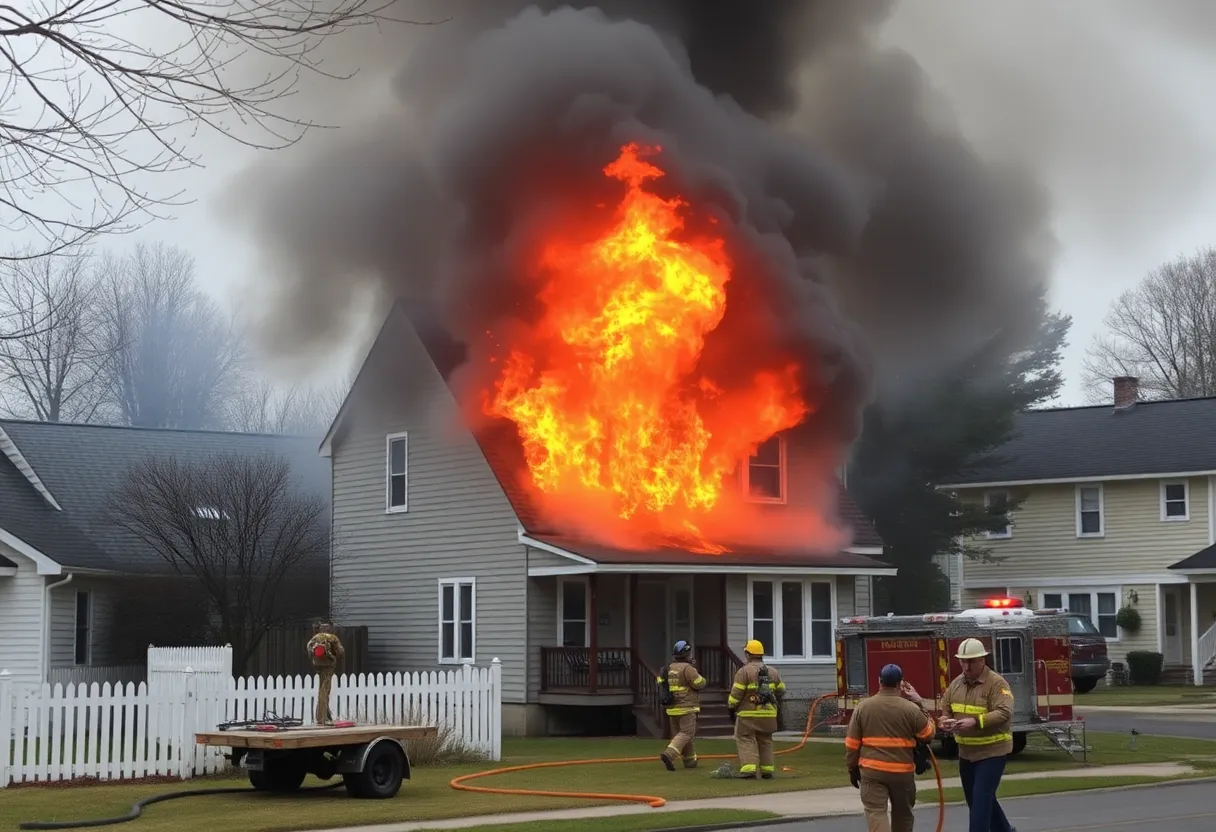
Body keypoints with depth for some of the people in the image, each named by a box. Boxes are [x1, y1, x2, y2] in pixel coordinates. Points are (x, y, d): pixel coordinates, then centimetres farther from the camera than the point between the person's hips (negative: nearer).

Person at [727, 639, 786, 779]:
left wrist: (732, 708, 2)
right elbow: (781, 692, 18)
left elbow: (736, 694, -10)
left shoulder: (744, 671, -9)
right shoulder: (772, 672, 10)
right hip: (768, 714, 5)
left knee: (746, 741, -3)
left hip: (748, 714, -5)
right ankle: (767, 770, 15)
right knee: (765, 742, 15)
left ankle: (749, 769, -15)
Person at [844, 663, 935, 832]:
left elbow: (852, 743, 2)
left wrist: (852, 769, 13)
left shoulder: (863, 707, -1)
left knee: (875, 812, -7)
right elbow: (928, 734, 8)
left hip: (872, 771, -1)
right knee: (903, 814, 18)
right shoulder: (911, 709, -5)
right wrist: (919, 703, 12)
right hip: (903, 771, 1)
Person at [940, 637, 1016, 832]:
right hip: (966, 752, 8)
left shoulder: (996, 682, -14)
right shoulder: (956, 683, 7)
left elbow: (1004, 713, -24)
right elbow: (945, 708, 13)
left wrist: (976, 722, -35)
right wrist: (945, 721, -11)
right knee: (975, 799, 17)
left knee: (981, 798, -12)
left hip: (992, 751, -7)